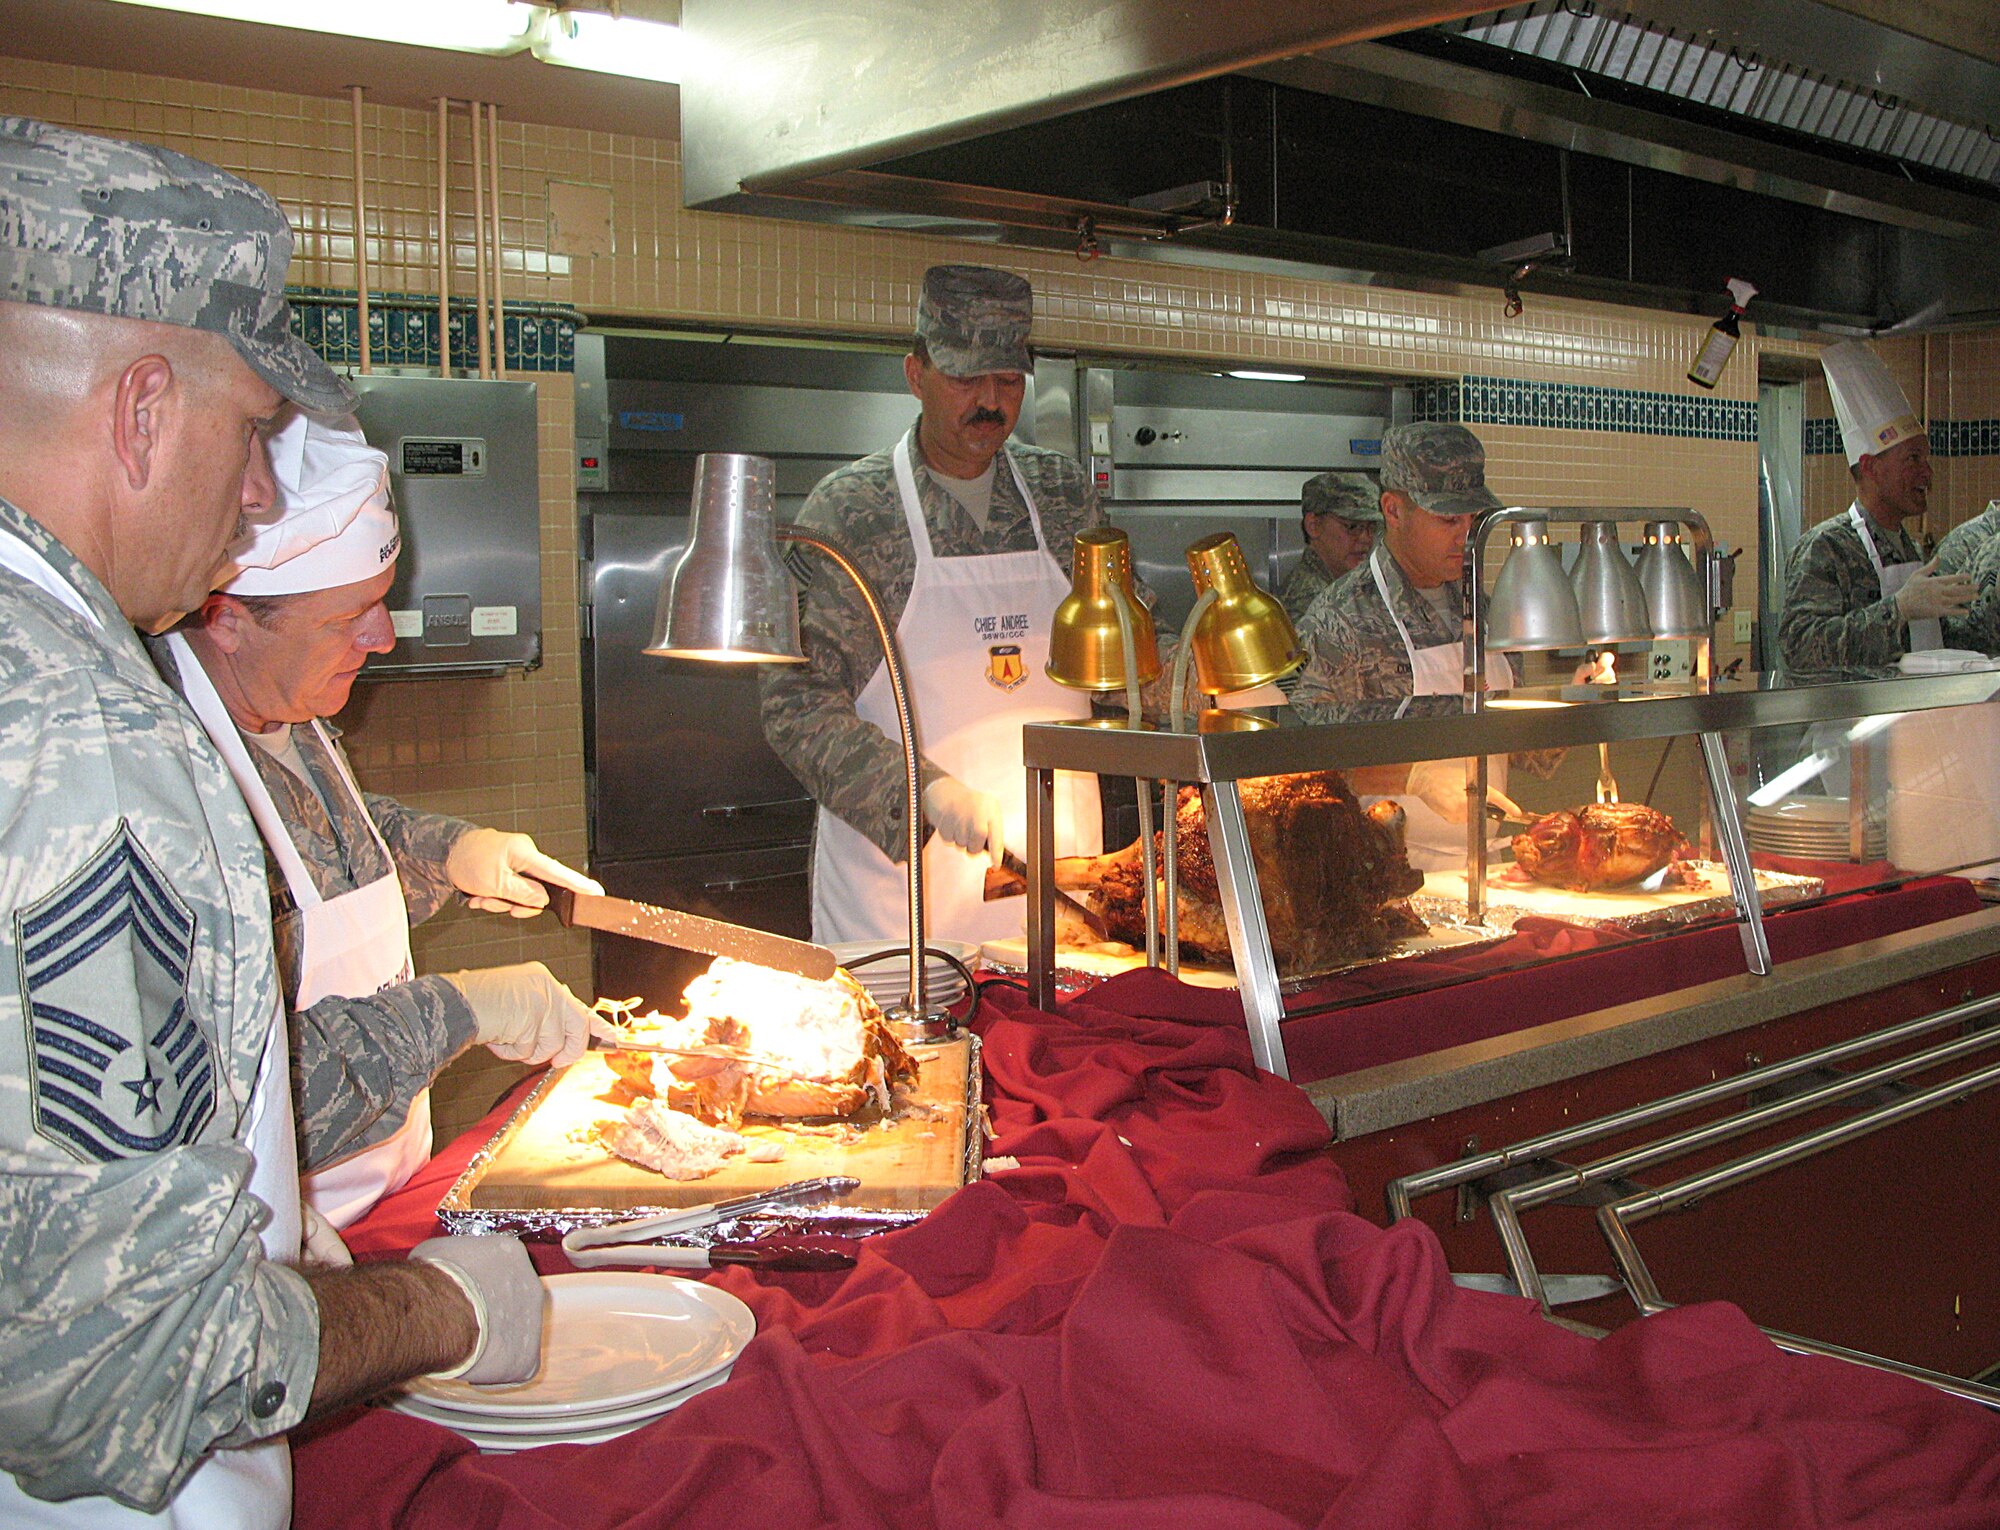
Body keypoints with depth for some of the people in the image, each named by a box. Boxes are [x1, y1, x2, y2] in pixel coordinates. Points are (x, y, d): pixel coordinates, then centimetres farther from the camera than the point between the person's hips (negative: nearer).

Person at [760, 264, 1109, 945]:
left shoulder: (1064, 493, 8)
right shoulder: (847, 509, -5)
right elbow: (796, 708, -10)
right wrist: (924, 790, -22)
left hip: (1058, 865, 4)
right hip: (901, 874, -3)